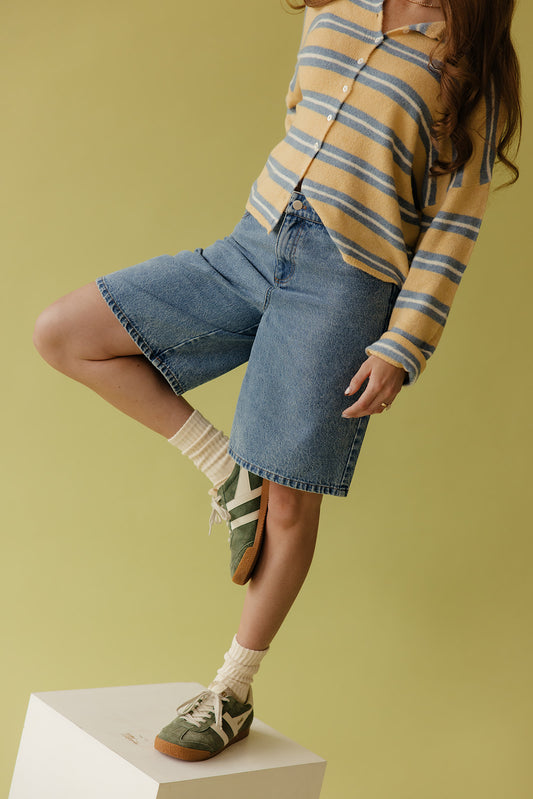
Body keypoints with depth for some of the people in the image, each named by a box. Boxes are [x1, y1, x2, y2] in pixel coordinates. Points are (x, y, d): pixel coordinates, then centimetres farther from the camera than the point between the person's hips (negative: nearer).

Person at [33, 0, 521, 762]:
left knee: (289, 503, -2)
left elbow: (453, 223, -4)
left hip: (345, 288, -6)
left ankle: (233, 695, 17)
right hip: (250, 249, 6)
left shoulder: (475, 65, 0)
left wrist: (402, 348, -10)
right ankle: (228, 470, 4)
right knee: (61, 333, -3)